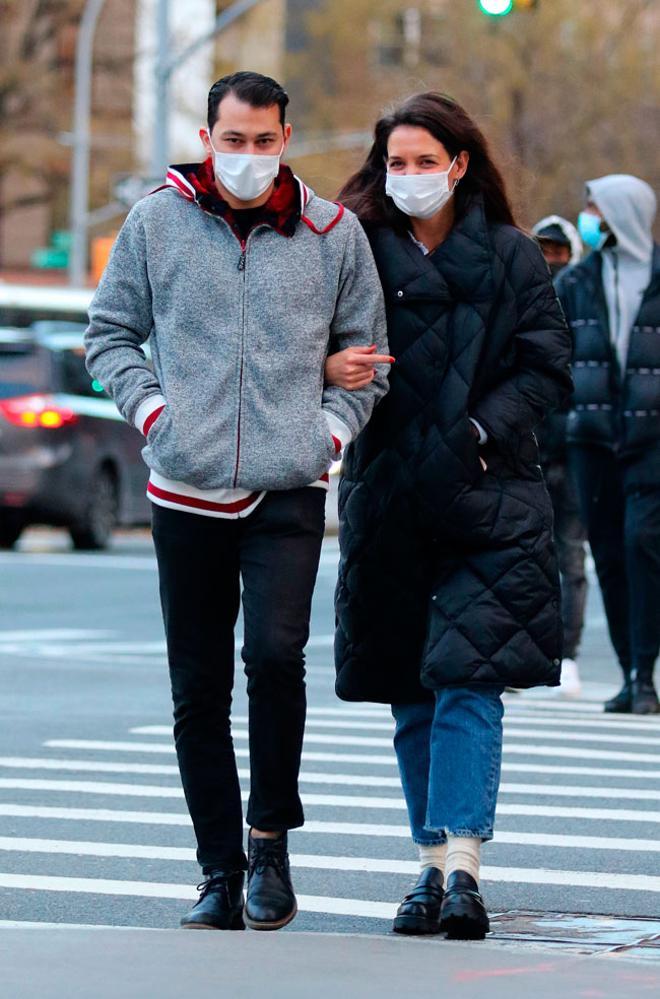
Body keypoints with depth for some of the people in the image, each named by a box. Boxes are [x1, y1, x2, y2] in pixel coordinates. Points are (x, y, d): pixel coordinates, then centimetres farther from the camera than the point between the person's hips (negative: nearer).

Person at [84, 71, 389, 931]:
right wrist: (151, 409, -1)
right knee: (198, 689, 4)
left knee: (275, 653, -19)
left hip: (289, 491, -1)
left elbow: (364, 350, 15)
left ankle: (269, 839, 0)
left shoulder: (334, 233, 5)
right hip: (186, 490, 1)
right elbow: (110, 330, 13)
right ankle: (220, 870, 14)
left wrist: (332, 427, 1)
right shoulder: (156, 223, 5)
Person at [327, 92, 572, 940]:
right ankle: (433, 863, 15)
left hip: (487, 497, -2)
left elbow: (548, 368, 2)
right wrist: (327, 368, -19)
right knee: (411, 693, 7)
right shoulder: (358, 251, 7)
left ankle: (462, 867, -16)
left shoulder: (510, 258, 4)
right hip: (387, 497, 2)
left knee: (469, 681, -13)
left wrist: (483, 431, -12)